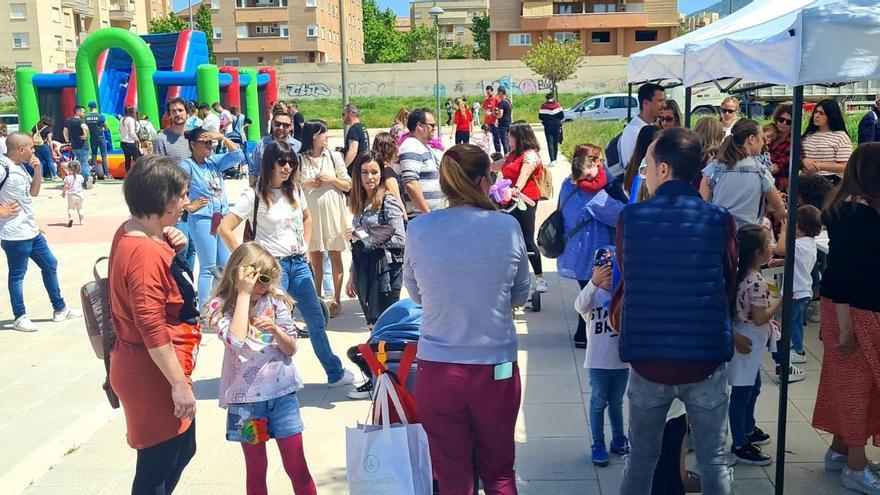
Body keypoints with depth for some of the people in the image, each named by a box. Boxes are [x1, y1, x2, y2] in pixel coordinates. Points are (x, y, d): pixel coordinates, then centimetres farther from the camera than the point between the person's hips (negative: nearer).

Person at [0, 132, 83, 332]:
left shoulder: (20, 166, 10)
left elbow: (33, 192, 17)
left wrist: (38, 170, 5)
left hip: (31, 231, 10)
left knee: (50, 264, 17)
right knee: (17, 275, 3)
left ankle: (60, 309, 27)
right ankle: (20, 317, 17)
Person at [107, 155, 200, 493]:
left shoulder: (131, 234, 3)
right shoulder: (145, 253, -26)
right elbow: (152, 329, -27)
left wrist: (172, 249, 0)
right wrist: (179, 384, -22)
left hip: (157, 367, 10)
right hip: (154, 373, -10)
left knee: (183, 450, 23)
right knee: (157, 466, 6)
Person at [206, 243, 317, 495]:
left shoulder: (275, 300, -1)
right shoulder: (221, 306, -6)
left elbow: (291, 348, 1)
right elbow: (236, 341, -25)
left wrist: (275, 330, -20)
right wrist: (244, 294, -21)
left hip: (282, 392, 1)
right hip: (246, 398, -1)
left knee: (297, 467, 6)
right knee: (256, 469, 12)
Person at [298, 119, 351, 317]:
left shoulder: (333, 156, 3)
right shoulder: (300, 159, 1)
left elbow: (347, 185, 5)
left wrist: (332, 179, -10)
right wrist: (304, 184, -11)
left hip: (332, 211, 0)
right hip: (310, 213, 0)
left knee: (335, 256, 4)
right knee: (315, 257, 7)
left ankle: (336, 300, 10)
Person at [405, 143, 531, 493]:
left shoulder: (418, 230, -7)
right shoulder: (508, 227, -8)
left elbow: (416, 295, 7)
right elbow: (521, 295, 4)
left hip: (438, 369, 0)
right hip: (496, 367, 0)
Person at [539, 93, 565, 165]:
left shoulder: (543, 106, -7)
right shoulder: (558, 105, -3)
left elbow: (540, 117, -1)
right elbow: (562, 116, 0)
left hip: (548, 127, -2)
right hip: (557, 126, 2)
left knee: (550, 144, -3)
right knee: (555, 143, 13)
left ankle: (552, 160, -16)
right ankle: (554, 159, 20)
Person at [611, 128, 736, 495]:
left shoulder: (630, 217, -7)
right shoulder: (720, 220, -8)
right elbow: (729, 283, 6)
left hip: (647, 359, 1)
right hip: (706, 360, -1)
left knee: (641, 459, 17)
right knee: (714, 463, 13)